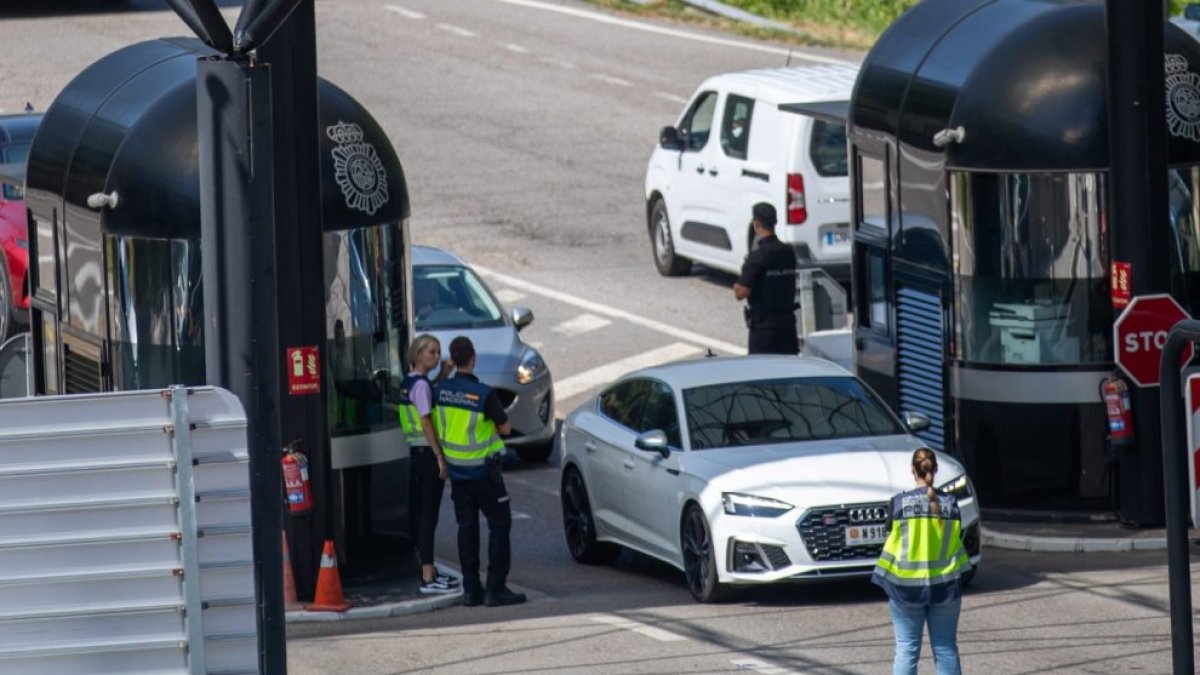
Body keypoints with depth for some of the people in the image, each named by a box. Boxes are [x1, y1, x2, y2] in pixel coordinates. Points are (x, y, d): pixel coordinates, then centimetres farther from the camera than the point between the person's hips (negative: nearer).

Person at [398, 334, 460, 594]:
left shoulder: (408, 383, 14)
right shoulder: (421, 384, -13)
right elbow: (426, 422, -17)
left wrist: (443, 375, 7)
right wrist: (440, 457, -17)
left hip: (417, 454, 10)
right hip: (428, 453, -10)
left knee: (421, 514, 14)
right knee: (428, 516, -8)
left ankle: (429, 571, 22)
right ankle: (428, 578, -8)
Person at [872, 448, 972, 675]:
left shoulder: (899, 503, -8)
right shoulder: (949, 503, -2)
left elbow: (892, 541, -2)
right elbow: (957, 543, 5)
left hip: (906, 586, -2)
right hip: (944, 586, 2)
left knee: (906, 648, 2)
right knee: (946, 647, 7)